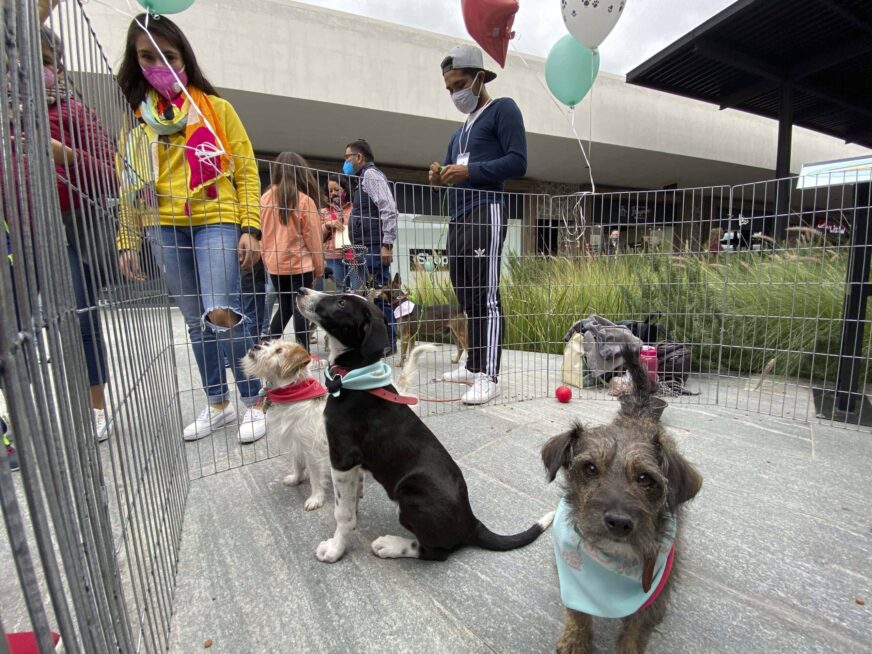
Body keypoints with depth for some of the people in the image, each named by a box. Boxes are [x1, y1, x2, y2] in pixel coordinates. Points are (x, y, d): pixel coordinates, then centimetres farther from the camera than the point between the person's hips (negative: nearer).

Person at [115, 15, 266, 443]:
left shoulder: (216, 108, 8)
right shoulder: (135, 118, 15)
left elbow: (245, 170, 3)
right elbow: (130, 184, 14)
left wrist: (250, 228, -8)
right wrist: (127, 241, 6)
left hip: (216, 220, -3)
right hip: (164, 229, 4)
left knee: (221, 314, -18)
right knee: (196, 322, 7)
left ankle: (254, 403, 0)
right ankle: (218, 404, 21)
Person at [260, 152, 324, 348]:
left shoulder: (265, 198, 3)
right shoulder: (305, 200, -9)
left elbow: (261, 232, 8)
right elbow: (313, 237, -6)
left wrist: (267, 259, 18)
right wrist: (319, 267, 3)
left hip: (274, 264, 5)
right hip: (300, 264, -5)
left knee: (284, 306, 19)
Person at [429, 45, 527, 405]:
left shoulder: (503, 109, 6)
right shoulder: (461, 128, 29)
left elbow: (518, 162, -7)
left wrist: (469, 171, -14)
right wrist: (439, 175, 4)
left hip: (486, 213, -8)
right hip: (457, 218, 8)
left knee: (486, 297, -12)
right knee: (466, 297, 7)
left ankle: (489, 376, -9)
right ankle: (473, 366, 15)